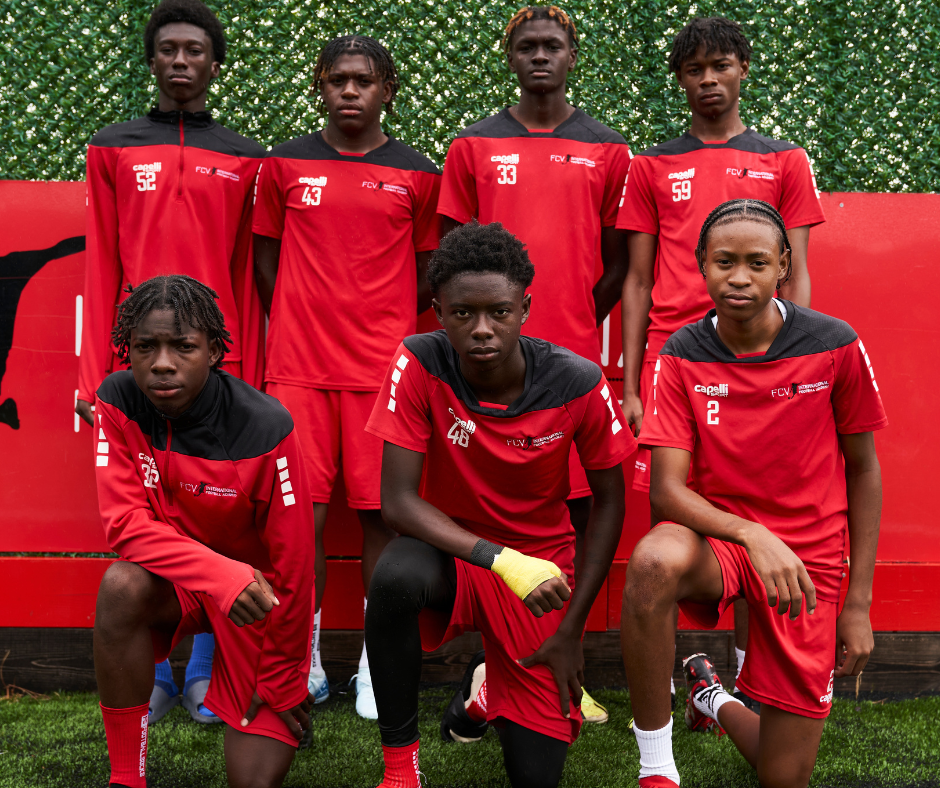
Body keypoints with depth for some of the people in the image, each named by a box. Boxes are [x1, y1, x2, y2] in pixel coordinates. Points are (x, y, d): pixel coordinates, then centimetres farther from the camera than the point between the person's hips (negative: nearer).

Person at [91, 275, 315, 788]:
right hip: (170, 579, 2)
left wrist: (280, 684, -9)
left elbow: (292, 566, -18)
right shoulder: (118, 402, -16)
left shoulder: (265, 429, -26)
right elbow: (124, 522, -21)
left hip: (257, 594, -2)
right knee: (121, 586, -33)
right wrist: (221, 574, -37)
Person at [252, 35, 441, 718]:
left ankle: (374, 666, 15)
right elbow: (266, 260, 14)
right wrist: (299, 332, 8)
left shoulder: (417, 174, 7)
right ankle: (305, 664, 13)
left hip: (383, 370, 0)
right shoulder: (286, 164, 8)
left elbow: (427, 272, 12)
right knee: (303, 517, -1)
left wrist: (386, 328, 3)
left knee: (381, 514, 2)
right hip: (299, 370, 0)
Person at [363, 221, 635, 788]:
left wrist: (571, 629, -5)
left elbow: (609, 502, -4)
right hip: (449, 551, -1)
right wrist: (501, 559, -34)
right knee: (396, 575, -38)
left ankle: (494, 687, 31)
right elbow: (398, 501, -21)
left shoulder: (578, 383, -17)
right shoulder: (421, 365, -18)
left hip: (541, 565, 1)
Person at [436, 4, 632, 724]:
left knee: (573, 502, 2)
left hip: (574, 356, 0)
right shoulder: (473, 146, 8)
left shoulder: (606, 150, 9)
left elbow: (618, 260, 11)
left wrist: (582, 323, 1)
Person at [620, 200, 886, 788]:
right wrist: (751, 534, -32)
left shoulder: (835, 346, -9)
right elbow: (667, 487, -13)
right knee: (654, 561, -39)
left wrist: (859, 603, 0)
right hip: (718, 535, 0)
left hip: (809, 558, 1)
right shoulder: (682, 357, -8)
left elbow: (863, 470, 1)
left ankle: (714, 697, 37)